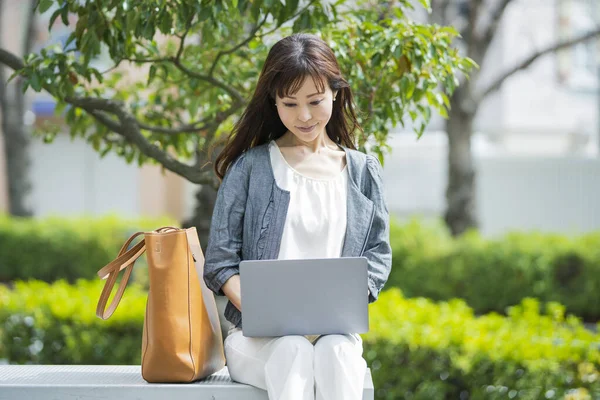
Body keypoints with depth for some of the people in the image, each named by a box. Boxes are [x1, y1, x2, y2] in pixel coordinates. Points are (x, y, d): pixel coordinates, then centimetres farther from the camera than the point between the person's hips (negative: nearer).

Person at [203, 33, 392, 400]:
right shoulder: (250, 167, 6)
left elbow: (378, 254, 10)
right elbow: (220, 261, 3)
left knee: (335, 353, -34)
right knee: (292, 352, -35)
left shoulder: (363, 172, 12)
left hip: (334, 332, 1)